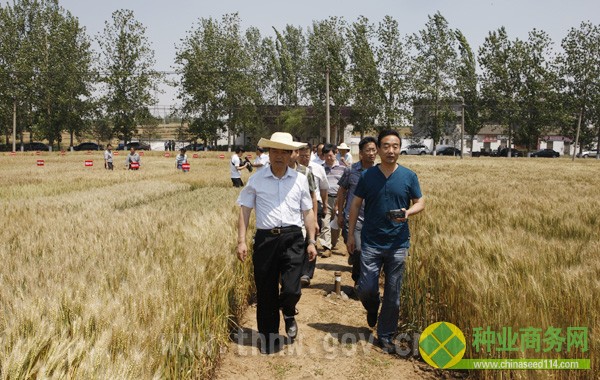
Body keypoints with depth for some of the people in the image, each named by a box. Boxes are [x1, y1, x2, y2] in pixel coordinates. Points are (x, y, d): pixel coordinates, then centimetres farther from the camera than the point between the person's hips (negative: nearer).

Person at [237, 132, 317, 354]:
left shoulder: (300, 179, 8)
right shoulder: (256, 179, 4)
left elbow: (308, 211, 12)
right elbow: (244, 210, 5)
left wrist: (311, 241, 7)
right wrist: (241, 241, -2)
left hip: (292, 238, 0)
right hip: (265, 238, 0)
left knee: (291, 289, -12)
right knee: (265, 292, 7)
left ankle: (289, 314, 25)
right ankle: (268, 337, 26)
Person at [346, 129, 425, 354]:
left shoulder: (409, 176, 0)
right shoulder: (367, 176, 1)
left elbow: (420, 203, 5)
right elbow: (356, 205, 6)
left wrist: (408, 213, -17)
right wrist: (350, 234, 3)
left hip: (397, 243, 0)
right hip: (371, 242, 0)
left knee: (393, 294, 6)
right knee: (366, 289, -3)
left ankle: (385, 336, 22)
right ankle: (372, 309, 33)